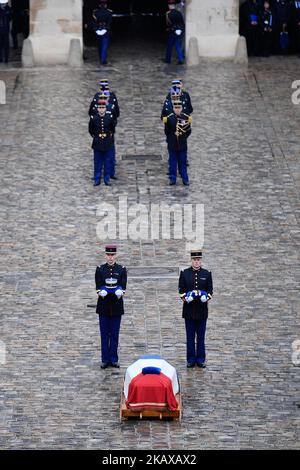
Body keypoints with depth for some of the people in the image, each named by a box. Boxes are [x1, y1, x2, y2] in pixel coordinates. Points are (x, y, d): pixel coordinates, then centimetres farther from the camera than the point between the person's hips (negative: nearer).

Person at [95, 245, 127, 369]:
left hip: (116, 305, 0)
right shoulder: (100, 269, 4)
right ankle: (105, 360, 6)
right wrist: (101, 292, -24)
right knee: (104, 334, 2)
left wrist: (119, 292, -25)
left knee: (115, 334, 4)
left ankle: (114, 359, 9)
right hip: (104, 306, 0)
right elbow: (98, 286, -2)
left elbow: (123, 287, -4)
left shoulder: (121, 269, 4)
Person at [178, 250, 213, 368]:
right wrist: (184, 298, -15)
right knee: (190, 336, 3)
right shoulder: (184, 273, 3)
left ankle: (201, 359, 11)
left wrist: (206, 298, -13)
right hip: (189, 309, 0)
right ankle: (191, 359, 9)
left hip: (202, 310, 1)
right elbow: (181, 289, 3)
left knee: (201, 336, 4)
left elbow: (210, 289, 6)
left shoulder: (207, 274, 5)